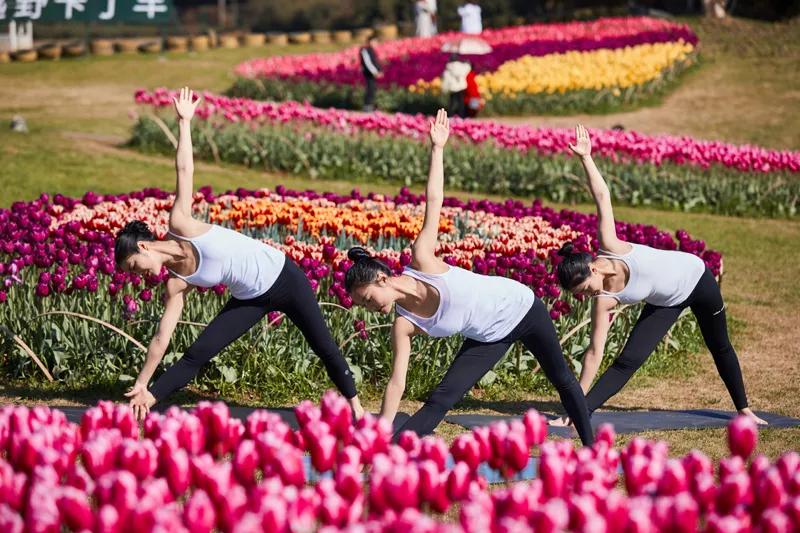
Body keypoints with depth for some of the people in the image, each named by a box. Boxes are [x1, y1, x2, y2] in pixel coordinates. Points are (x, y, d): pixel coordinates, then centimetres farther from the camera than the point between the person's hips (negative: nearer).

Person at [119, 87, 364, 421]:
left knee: (324, 347, 8)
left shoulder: (179, 225, -19)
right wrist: (142, 385, -5)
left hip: (283, 277, -4)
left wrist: (184, 121, -16)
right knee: (196, 355, -6)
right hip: (250, 299, 4)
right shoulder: (176, 284, -8)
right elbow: (161, 339, -5)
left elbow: (184, 170, -17)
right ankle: (141, 407, 2)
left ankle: (354, 405, 25)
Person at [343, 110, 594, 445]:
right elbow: (396, 382, -18)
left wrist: (437, 149, -26)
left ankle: (591, 447, 30)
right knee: (439, 401, -11)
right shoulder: (404, 325, -18)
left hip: (521, 307, -2)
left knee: (561, 379, 12)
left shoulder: (422, 261, -27)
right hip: (488, 338, 2)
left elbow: (433, 202, -23)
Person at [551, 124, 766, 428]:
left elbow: (602, 197, -30)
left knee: (720, 348, 19)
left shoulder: (610, 247, -34)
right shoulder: (603, 301, -27)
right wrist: (578, 403, -29)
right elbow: (594, 352, -26)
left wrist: (586, 158, -37)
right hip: (666, 302, 0)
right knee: (627, 361, -16)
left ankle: (743, 408, 38)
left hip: (694, 275, 0)